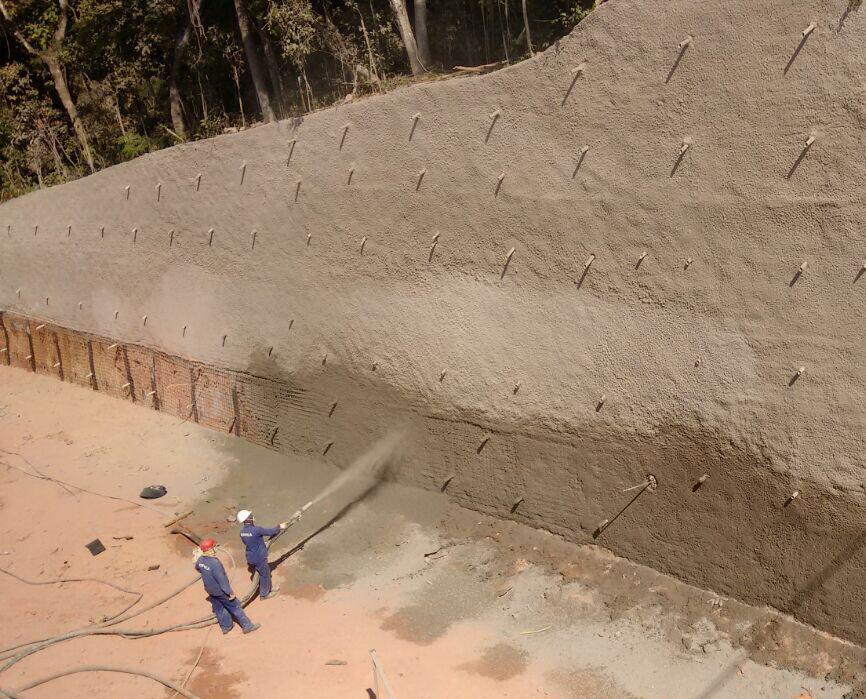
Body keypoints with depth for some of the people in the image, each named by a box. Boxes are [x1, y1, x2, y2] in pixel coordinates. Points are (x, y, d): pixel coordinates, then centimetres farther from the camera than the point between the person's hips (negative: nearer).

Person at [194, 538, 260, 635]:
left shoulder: (200, 559, -11)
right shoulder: (215, 563, -35)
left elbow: (197, 568, 15)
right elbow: (222, 579, -29)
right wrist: (230, 592, -19)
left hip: (210, 590, 7)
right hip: (220, 591, -7)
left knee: (219, 609, 23)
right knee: (235, 607, 9)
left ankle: (226, 627, 39)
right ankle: (247, 626, 19)